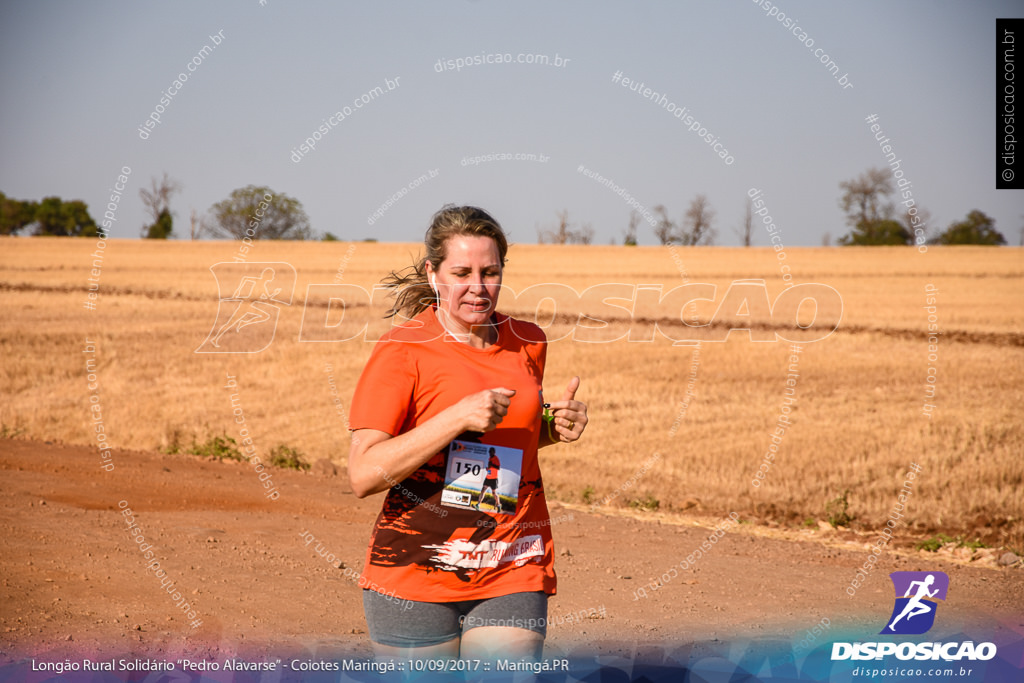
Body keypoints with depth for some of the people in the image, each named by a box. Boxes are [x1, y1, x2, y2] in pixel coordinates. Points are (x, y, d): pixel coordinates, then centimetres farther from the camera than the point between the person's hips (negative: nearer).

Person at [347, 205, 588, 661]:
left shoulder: (528, 343, 7)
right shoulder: (401, 352, -8)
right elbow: (363, 475, -16)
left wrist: (557, 426, 4)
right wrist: (458, 418, -23)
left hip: (512, 579, 3)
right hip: (417, 574, -3)